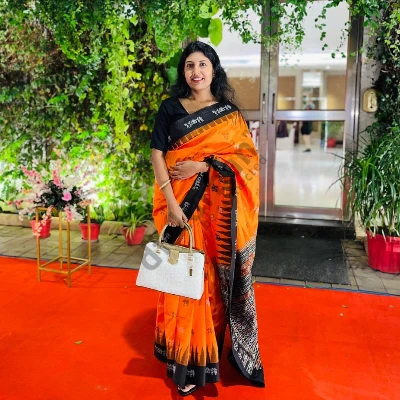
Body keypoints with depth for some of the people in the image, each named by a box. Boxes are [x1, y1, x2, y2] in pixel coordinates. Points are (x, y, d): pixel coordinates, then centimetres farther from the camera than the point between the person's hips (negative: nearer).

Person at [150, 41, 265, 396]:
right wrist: (171, 204, -14)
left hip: (218, 207, 1)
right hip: (182, 204, 0)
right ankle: (186, 359, 15)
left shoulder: (229, 113, 8)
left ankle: (209, 352, 24)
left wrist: (200, 166, -14)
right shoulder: (170, 108, 6)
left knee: (216, 277, 4)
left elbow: (246, 156, -1)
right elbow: (157, 154, -2)